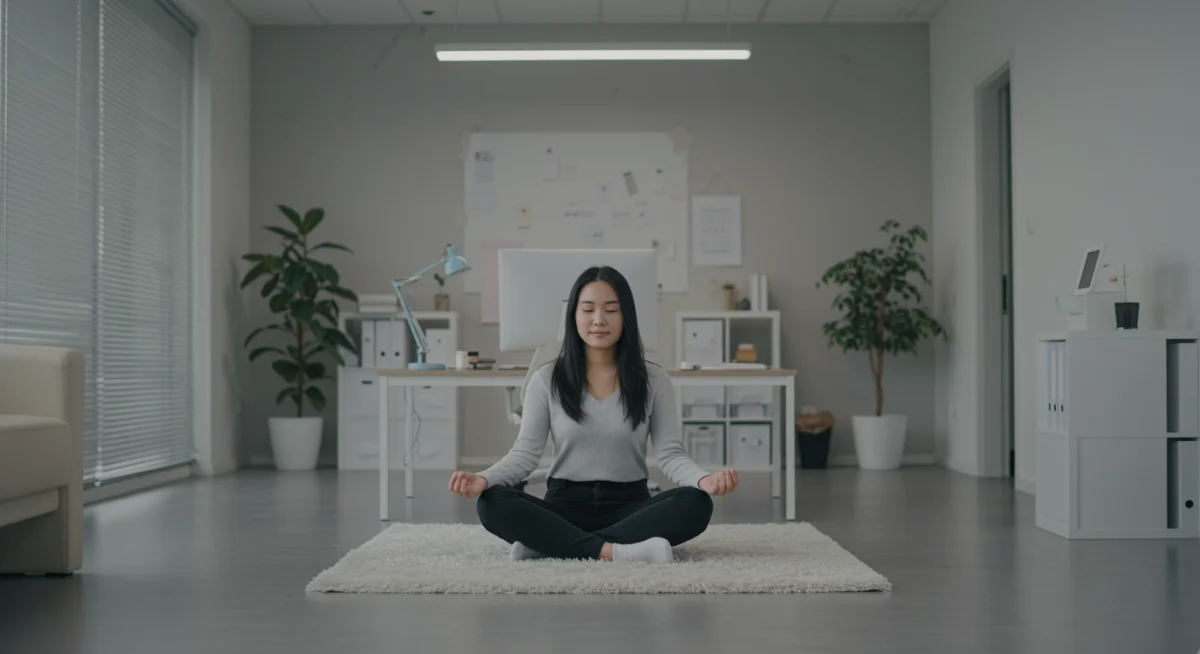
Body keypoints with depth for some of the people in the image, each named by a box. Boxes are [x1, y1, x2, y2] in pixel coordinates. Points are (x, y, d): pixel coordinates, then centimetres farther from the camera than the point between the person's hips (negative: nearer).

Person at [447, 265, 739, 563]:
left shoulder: (654, 380, 2)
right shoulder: (546, 379, 2)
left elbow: (670, 453, -4)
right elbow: (526, 452, -3)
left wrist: (704, 479, -27)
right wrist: (484, 479, -24)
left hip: (629, 506, 1)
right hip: (566, 506, 0)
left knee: (696, 503, -31)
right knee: (492, 503, -29)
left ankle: (548, 542, -31)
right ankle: (616, 552, -37)